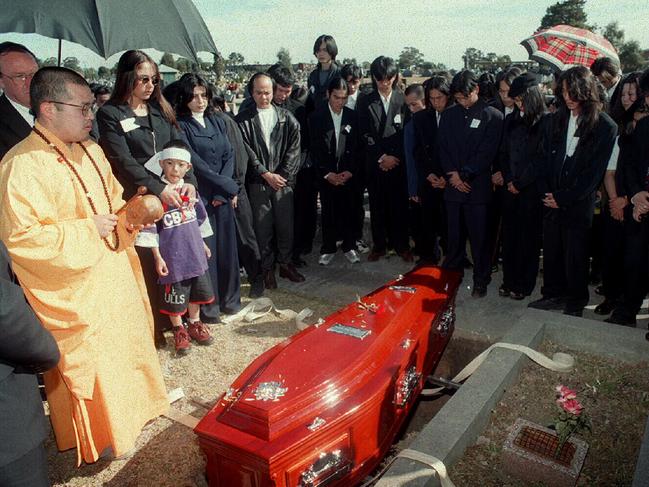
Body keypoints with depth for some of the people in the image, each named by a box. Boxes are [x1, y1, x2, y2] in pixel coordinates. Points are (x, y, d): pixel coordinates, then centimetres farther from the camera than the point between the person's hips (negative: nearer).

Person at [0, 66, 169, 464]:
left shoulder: (90, 151, 6)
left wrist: (128, 216, -3)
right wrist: (85, 229, -22)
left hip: (113, 275, 8)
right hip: (73, 294, -8)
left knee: (125, 344, 22)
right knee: (88, 361, 7)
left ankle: (130, 408, 45)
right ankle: (97, 436, 30)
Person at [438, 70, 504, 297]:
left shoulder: (492, 116, -2)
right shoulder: (449, 115, 11)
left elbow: (487, 152, -7)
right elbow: (443, 148, 8)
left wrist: (465, 175, -11)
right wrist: (452, 175, -5)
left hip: (478, 186, -3)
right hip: (453, 184, 4)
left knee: (479, 236, 2)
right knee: (454, 235, 10)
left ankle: (481, 280, 15)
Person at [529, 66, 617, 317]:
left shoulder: (605, 126, -6)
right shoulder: (556, 120, 6)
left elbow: (595, 171, -9)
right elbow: (545, 158, 8)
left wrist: (563, 197, -11)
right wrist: (546, 192, -3)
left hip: (579, 204, -4)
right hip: (552, 200, 4)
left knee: (575, 256, 6)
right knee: (551, 250, 12)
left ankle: (575, 303, 24)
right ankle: (553, 294, 29)